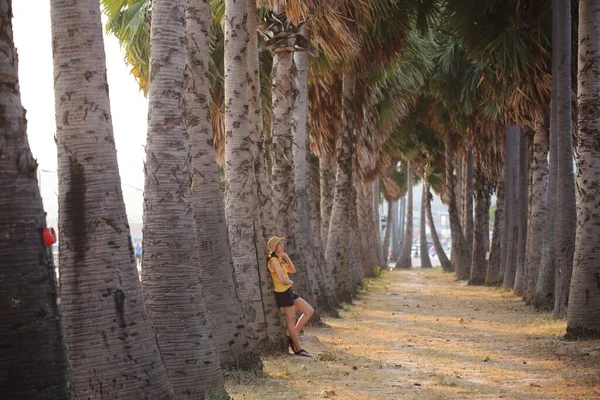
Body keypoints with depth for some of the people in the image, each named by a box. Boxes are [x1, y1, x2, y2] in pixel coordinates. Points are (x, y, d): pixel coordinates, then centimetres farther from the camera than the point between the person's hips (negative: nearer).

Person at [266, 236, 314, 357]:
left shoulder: (279, 260, 15)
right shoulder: (274, 261, -17)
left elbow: (292, 270, 13)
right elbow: (282, 280, -24)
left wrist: (286, 257, 3)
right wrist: (291, 282, -3)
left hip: (288, 292, 10)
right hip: (283, 293, -10)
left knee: (309, 311, 10)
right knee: (291, 319, -2)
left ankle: (292, 337, 13)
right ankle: (298, 349, 6)